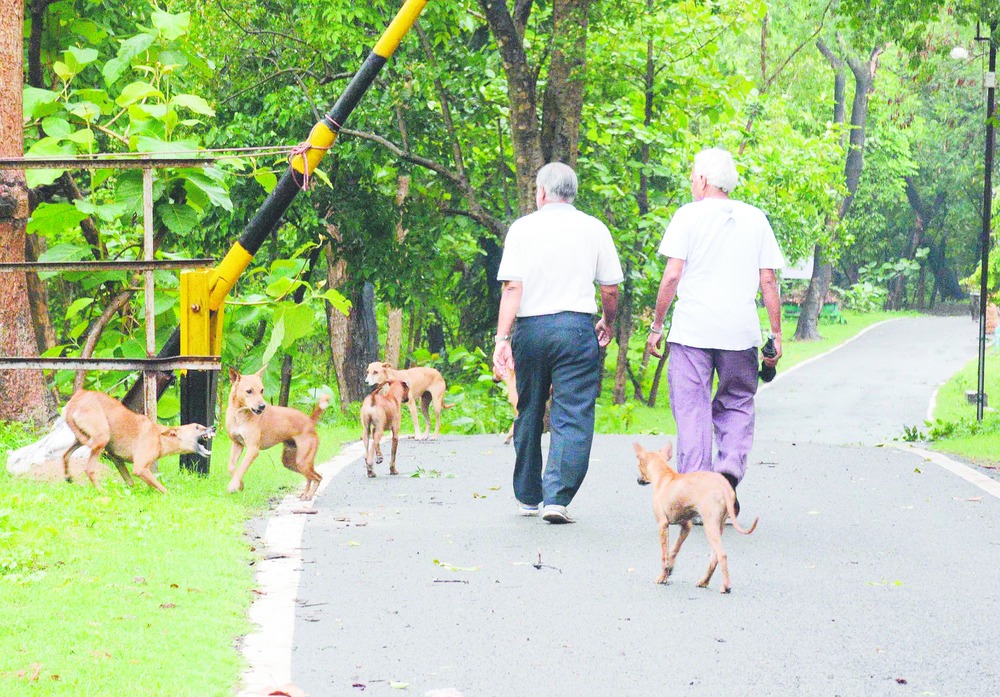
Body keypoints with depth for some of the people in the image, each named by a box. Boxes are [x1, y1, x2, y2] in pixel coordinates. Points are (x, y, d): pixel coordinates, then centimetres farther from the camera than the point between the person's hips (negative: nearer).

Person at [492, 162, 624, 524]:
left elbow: (512, 287, -7)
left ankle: (528, 497, 25)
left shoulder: (522, 228, 1)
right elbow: (610, 290, 6)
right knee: (572, 417, -3)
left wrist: (503, 338, -9)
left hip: (530, 328, 1)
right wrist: (607, 323, 25)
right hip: (576, 327, -1)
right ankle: (557, 498, -16)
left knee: (529, 416, 14)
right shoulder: (594, 229, 4)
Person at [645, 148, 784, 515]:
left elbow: (673, 275, -5)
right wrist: (776, 334, 10)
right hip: (741, 333, 3)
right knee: (737, 405, 15)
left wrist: (657, 325, 2)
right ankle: (731, 464, -10)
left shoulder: (689, 215, 0)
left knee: (692, 411, 2)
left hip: (692, 331, -2)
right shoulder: (755, 219, 10)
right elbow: (768, 281, 7)